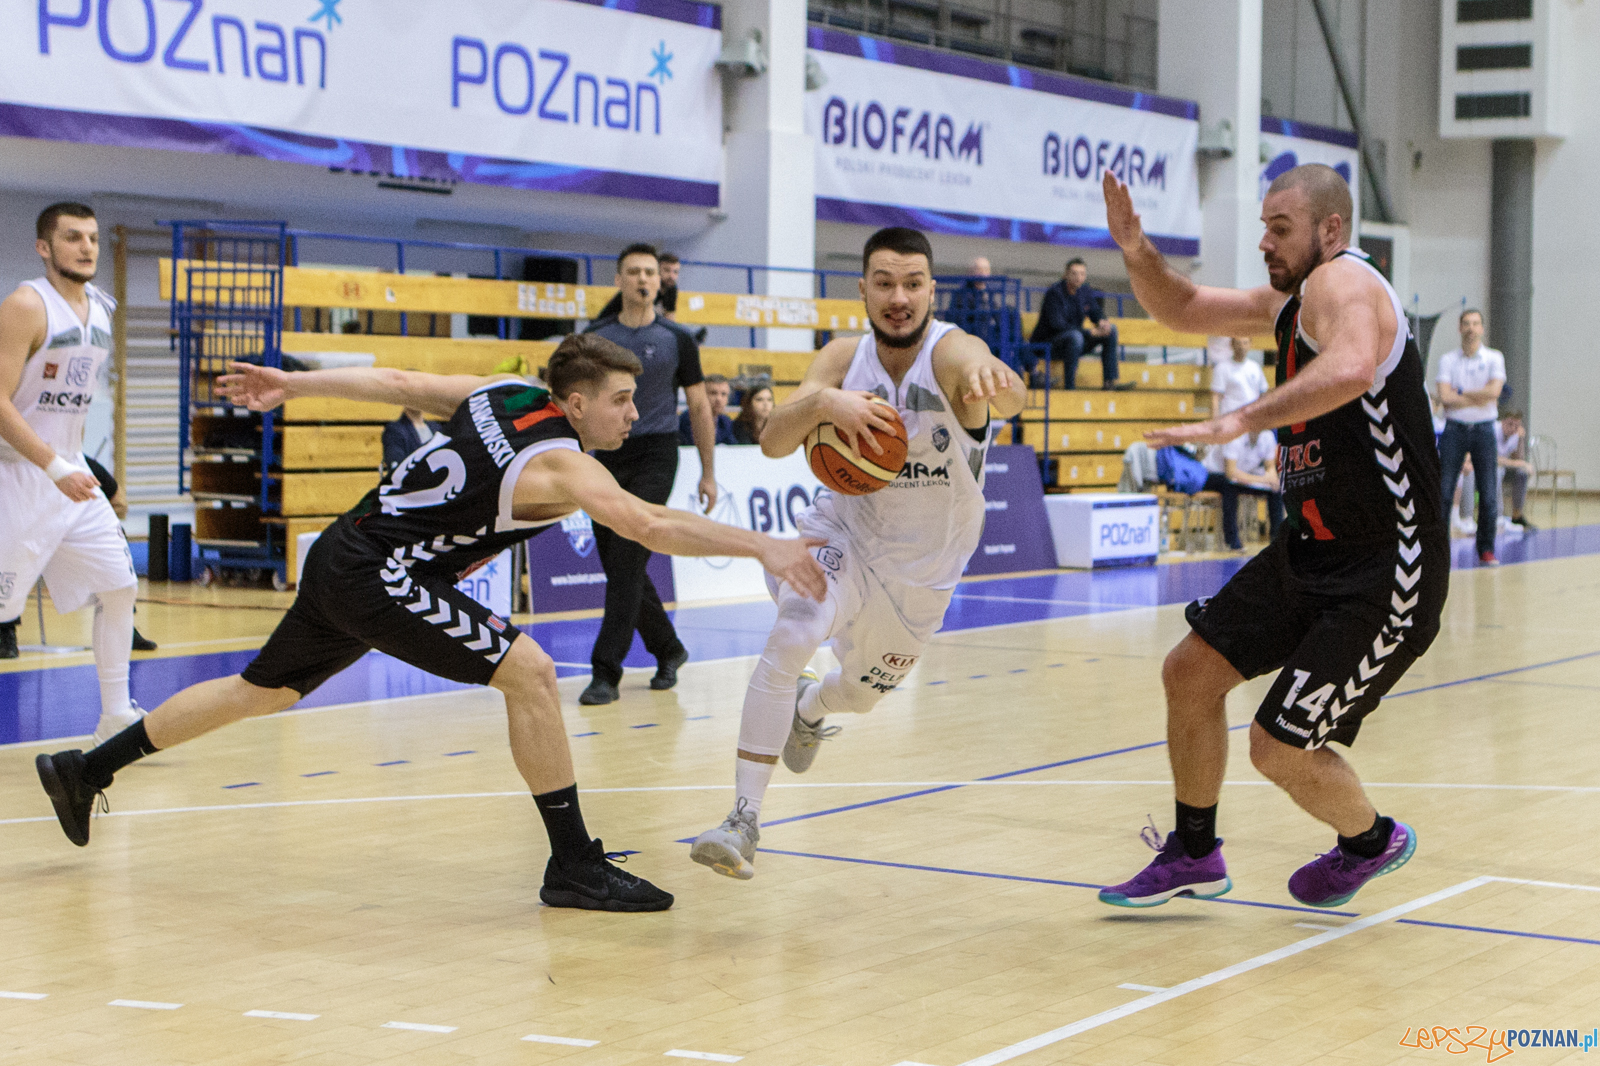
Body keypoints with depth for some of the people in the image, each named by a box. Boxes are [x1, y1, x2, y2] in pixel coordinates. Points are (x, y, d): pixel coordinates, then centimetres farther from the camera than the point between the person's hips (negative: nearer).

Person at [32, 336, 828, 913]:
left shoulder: (504, 395, 5)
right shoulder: (559, 465, -19)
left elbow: (395, 383, 10)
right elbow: (652, 526, -33)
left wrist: (289, 385, 18)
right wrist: (764, 549, -34)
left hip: (343, 560, 9)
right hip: (374, 575, -9)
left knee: (260, 691, 24)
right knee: (528, 671, -15)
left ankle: (85, 771, 37)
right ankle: (573, 867, -13)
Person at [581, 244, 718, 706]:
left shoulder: (676, 339, 2)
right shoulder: (595, 337, 8)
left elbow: (699, 407, 6)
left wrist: (708, 472, 3)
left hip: (653, 458, -4)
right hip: (606, 456, 4)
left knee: (627, 563, -13)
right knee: (620, 567, 8)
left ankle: (606, 672, -12)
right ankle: (668, 649, 28)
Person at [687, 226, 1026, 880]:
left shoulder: (953, 353, -25)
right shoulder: (844, 358, -13)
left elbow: (1013, 399, -48)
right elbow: (773, 443, -21)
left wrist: (996, 383, -73)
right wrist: (822, 403, -42)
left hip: (923, 571, 0)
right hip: (846, 532, 0)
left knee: (861, 694, 20)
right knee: (791, 638, -29)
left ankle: (808, 710, 59)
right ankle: (744, 818, -24)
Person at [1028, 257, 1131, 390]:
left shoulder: (1085, 292, 4)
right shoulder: (1054, 293, -17)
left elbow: (1096, 313, 14)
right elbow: (1057, 325, -24)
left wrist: (1102, 321, -13)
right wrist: (1089, 332, -27)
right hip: (1046, 343, -8)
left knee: (1110, 330, -3)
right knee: (1075, 336, -39)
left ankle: (1110, 381, -9)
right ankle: (1070, 387, -36)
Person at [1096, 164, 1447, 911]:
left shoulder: (1343, 283, -20)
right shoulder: (1289, 302, 10)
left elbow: (1353, 368, -43)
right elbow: (1183, 310, 19)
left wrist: (1242, 421, -51)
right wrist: (1137, 253, -1)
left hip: (1384, 571, -10)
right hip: (1312, 549, 10)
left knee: (1279, 750, -7)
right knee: (1190, 673, 9)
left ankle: (1372, 841, 24)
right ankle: (1193, 857, 26)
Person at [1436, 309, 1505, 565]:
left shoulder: (1494, 358, 4)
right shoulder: (1447, 360, 5)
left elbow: (1493, 391, -12)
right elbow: (1445, 397, -7)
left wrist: (1461, 394, -8)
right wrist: (1478, 398, -10)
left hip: (1483, 429, 0)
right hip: (1454, 428, 0)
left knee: (1488, 495, -1)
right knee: (1443, 492, -4)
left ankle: (1486, 550, 7)